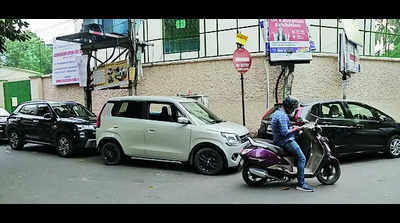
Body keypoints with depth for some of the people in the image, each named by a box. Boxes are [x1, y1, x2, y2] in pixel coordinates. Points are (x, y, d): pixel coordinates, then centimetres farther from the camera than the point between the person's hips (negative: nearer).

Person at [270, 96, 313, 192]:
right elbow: (285, 133, -25)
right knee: (301, 158, -12)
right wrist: (294, 129, -10)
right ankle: (301, 184, -13)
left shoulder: (277, 112, 14)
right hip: (285, 141, -11)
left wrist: (291, 127, 13)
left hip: (278, 139, 11)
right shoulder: (282, 115, -19)